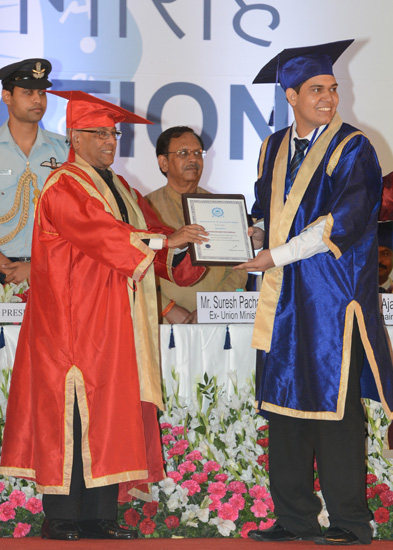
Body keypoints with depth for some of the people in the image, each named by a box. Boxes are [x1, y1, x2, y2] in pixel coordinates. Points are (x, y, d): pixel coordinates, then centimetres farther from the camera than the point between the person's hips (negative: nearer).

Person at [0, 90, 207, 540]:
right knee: (71, 415, -8)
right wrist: (163, 241, -25)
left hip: (112, 325, 8)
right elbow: (99, 234, -21)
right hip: (73, 321, -8)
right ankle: (60, 517, -5)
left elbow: (145, 230, 15)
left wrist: (181, 246, -6)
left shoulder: (118, 187, 20)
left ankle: (100, 515, 6)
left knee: (109, 414, 4)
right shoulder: (63, 188, -8)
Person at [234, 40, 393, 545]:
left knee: (334, 406, -6)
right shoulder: (273, 149, 14)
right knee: (285, 401, 6)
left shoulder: (352, 150, -5)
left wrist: (278, 254, -15)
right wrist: (253, 234, 0)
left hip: (331, 295, -6)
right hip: (283, 296, 6)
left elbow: (345, 220, -15)